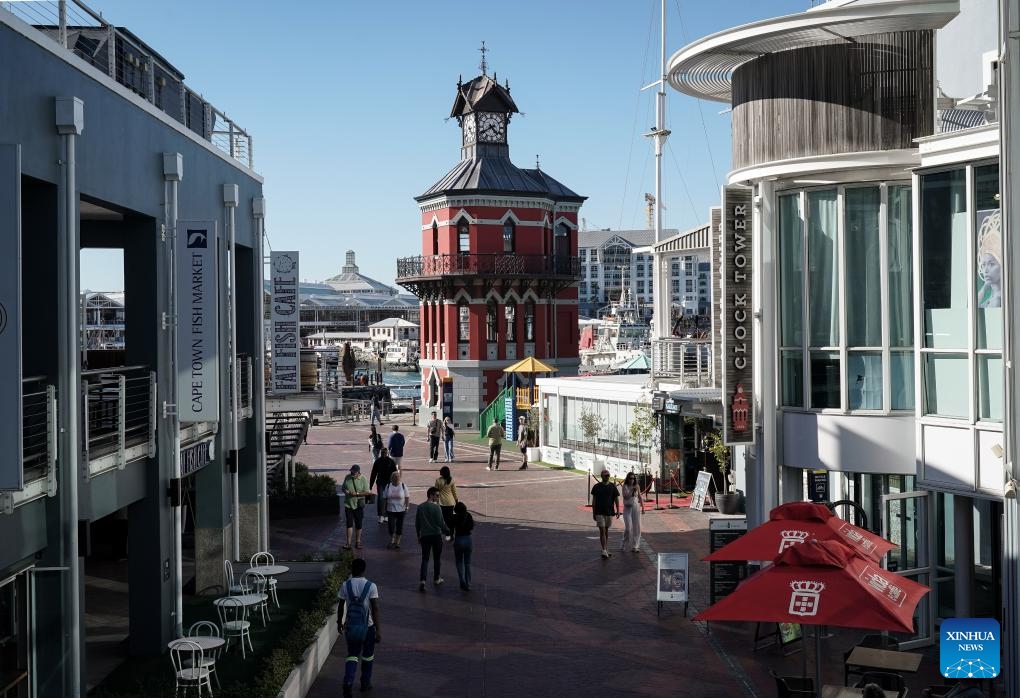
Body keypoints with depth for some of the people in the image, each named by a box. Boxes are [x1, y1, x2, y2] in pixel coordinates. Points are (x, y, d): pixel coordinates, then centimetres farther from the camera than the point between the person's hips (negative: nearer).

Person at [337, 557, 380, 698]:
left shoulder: (345, 585, -6)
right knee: (368, 656, 17)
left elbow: (341, 606, 2)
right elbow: (375, 609, -16)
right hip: (368, 626, -1)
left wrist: (340, 622, 17)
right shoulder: (371, 586, -13)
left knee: (352, 655, 8)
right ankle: (366, 683, 28)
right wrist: (378, 629, -13)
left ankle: (348, 682, -13)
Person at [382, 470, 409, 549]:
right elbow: (384, 497, 7)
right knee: (391, 526, -5)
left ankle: (397, 542, 18)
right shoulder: (388, 486, 2)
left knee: (399, 526, 4)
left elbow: (407, 497, 1)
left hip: (401, 510, 0)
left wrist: (407, 507, -5)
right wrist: (385, 508, 4)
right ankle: (392, 541, 17)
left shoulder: (403, 486, -2)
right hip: (391, 510, 0)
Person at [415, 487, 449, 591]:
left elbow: (417, 523, 8)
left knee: (425, 559, 5)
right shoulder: (436, 507, -13)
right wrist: (447, 531, 4)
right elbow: (441, 523, -14)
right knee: (437, 559, 14)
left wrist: (419, 535, 18)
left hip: (424, 536, 3)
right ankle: (436, 579, 24)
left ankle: (422, 580, -11)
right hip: (436, 535, -3)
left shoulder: (420, 507, 2)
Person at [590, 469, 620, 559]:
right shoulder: (597, 486, 0)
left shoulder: (612, 486, 4)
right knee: (602, 531, -10)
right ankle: (604, 551, -16)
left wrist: (618, 510, -6)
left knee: (606, 531, 14)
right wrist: (593, 512, 3)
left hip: (610, 512, 2)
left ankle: (606, 550, 23)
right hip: (599, 512, -2)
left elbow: (616, 499, 5)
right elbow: (594, 500, 4)